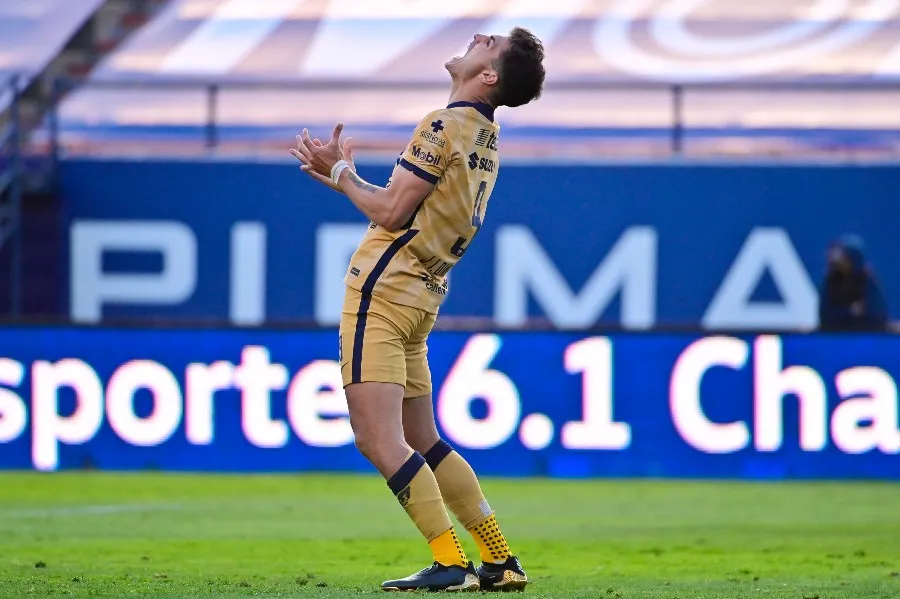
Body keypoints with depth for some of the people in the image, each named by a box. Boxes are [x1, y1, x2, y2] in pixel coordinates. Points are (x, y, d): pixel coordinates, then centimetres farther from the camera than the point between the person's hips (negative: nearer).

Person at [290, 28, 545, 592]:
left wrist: (341, 173, 1)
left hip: (383, 291, -10)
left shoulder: (446, 125, -14)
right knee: (422, 441, 15)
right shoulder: (486, 136, 14)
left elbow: (391, 212, -14)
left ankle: (452, 565, -17)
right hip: (421, 295, 10)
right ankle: (501, 561, 16)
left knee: (378, 439, -12)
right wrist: (343, 175, 20)